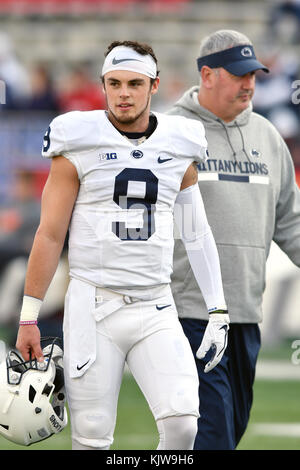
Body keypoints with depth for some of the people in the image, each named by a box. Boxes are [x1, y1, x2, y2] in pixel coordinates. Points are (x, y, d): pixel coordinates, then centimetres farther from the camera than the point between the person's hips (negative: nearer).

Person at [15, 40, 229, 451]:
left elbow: (197, 235, 16)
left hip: (156, 309, 2)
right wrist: (28, 318, -2)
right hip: (93, 305, -2)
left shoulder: (180, 149, 8)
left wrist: (218, 310, 11)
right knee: (92, 437, -3)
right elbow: (50, 235, 0)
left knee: (182, 424, -14)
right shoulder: (79, 146, -2)